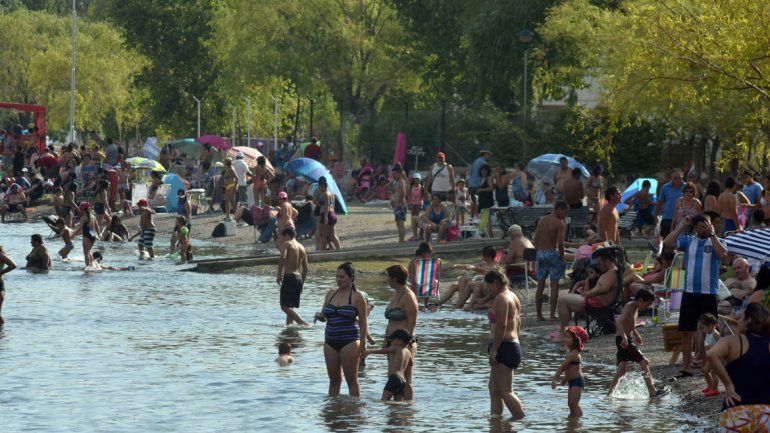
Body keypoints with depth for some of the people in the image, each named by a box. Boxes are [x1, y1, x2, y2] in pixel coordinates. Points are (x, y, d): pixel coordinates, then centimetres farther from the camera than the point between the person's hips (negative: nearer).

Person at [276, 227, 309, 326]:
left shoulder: (286, 244, -2)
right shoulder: (301, 247, 17)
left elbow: (283, 258, -21)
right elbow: (305, 268, 17)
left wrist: (279, 275, -15)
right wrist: (301, 283, 24)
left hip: (289, 276, -8)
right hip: (299, 277, 8)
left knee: (285, 306, -11)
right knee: (290, 307, 15)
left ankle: (303, 323, -24)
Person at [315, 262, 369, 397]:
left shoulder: (357, 297, -4)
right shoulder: (331, 294, 11)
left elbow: (363, 321, -4)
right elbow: (324, 315, 18)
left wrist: (363, 342, -11)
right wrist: (320, 316, -6)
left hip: (349, 341, -5)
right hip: (330, 341, 5)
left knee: (351, 379, -2)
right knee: (334, 379, 9)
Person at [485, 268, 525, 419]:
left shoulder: (501, 298, -13)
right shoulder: (513, 297, 18)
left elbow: (501, 326, -21)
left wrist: (494, 350, -21)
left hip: (504, 346, -11)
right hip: (514, 344, 11)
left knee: (505, 391, -10)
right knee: (494, 388, 16)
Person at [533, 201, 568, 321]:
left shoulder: (542, 220, 10)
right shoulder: (560, 224, -9)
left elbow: (536, 239, 9)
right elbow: (560, 243, -16)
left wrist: (538, 253, 12)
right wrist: (562, 257, -5)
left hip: (541, 253, 6)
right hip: (552, 253, -6)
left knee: (540, 286, 10)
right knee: (554, 285, -2)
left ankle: (539, 315, 12)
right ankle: (552, 314, -6)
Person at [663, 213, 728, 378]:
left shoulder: (715, 241, 1)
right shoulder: (687, 241, 8)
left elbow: (723, 254, -21)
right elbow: (667, 243, -6)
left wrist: (711, 234, -15)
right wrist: (682, 226, -4)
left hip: (709, 294, -3)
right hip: (690, 292, 3)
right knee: (686, 331, 4)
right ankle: (686, 367, 11)